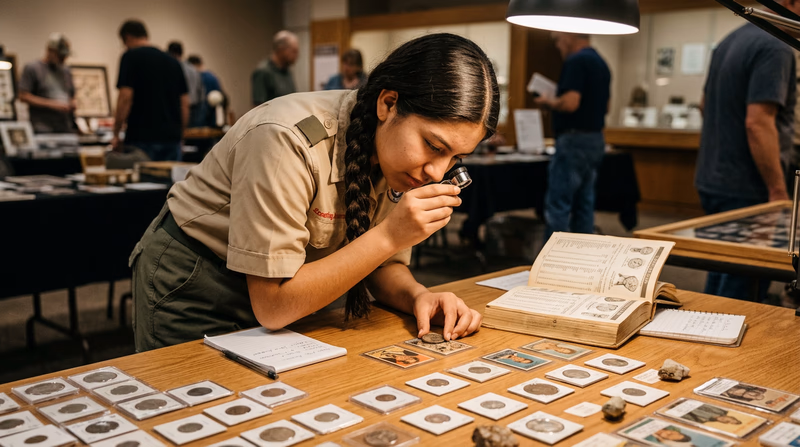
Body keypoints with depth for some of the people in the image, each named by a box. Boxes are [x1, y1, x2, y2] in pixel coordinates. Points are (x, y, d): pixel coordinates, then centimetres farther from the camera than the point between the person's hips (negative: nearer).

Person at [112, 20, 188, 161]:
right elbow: (185, 103, 12)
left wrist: (116, 134, -4)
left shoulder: (130, 57, -3)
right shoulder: (173, 61, 14)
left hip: (142, 139, -5)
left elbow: (126, 97, -12)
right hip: (172, 137, 5)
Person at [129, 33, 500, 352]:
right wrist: (389, 235, -36)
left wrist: (418, 296, -24)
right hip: (191, 291, -5)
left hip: (282, 293, 6)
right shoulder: (286, 140, -32)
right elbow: (272, 307, -31)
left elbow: (383, 265, -2)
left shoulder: (397, 153, -11)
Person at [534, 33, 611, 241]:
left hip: (574, 140, -10)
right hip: (595, 140, 10)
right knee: (584, 205, 12)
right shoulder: (601, 62, 16)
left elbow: (570, 103, -25)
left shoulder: (576, 61, -14)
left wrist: (548, 102, -5)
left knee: (557, 205, -6)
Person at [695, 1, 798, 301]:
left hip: (712, 181, 10)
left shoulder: (731, 40, 14)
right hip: (745, 189, -9)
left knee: (720, 278, 18)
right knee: (742, 290, -2)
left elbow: (706, 104, 24)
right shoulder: (775, 48, -16)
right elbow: (758, 122, -23)